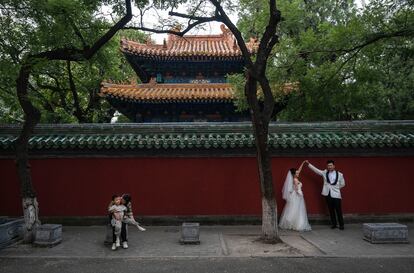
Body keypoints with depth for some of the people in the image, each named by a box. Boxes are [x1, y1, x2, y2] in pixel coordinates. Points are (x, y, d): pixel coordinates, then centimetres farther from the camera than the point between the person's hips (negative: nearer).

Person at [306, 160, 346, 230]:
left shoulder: (339, 174, -2)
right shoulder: (324, 173, 2)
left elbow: (342, 184, 9)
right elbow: (315, 170, -1)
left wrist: (335, 188, 7)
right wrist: (308, 164, -8)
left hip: (336, 195, -2)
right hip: (327, 194, 2)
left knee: (338, 210, 1)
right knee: (331, 210, 10)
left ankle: (341, 225, 14)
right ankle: (334, 224, 21)